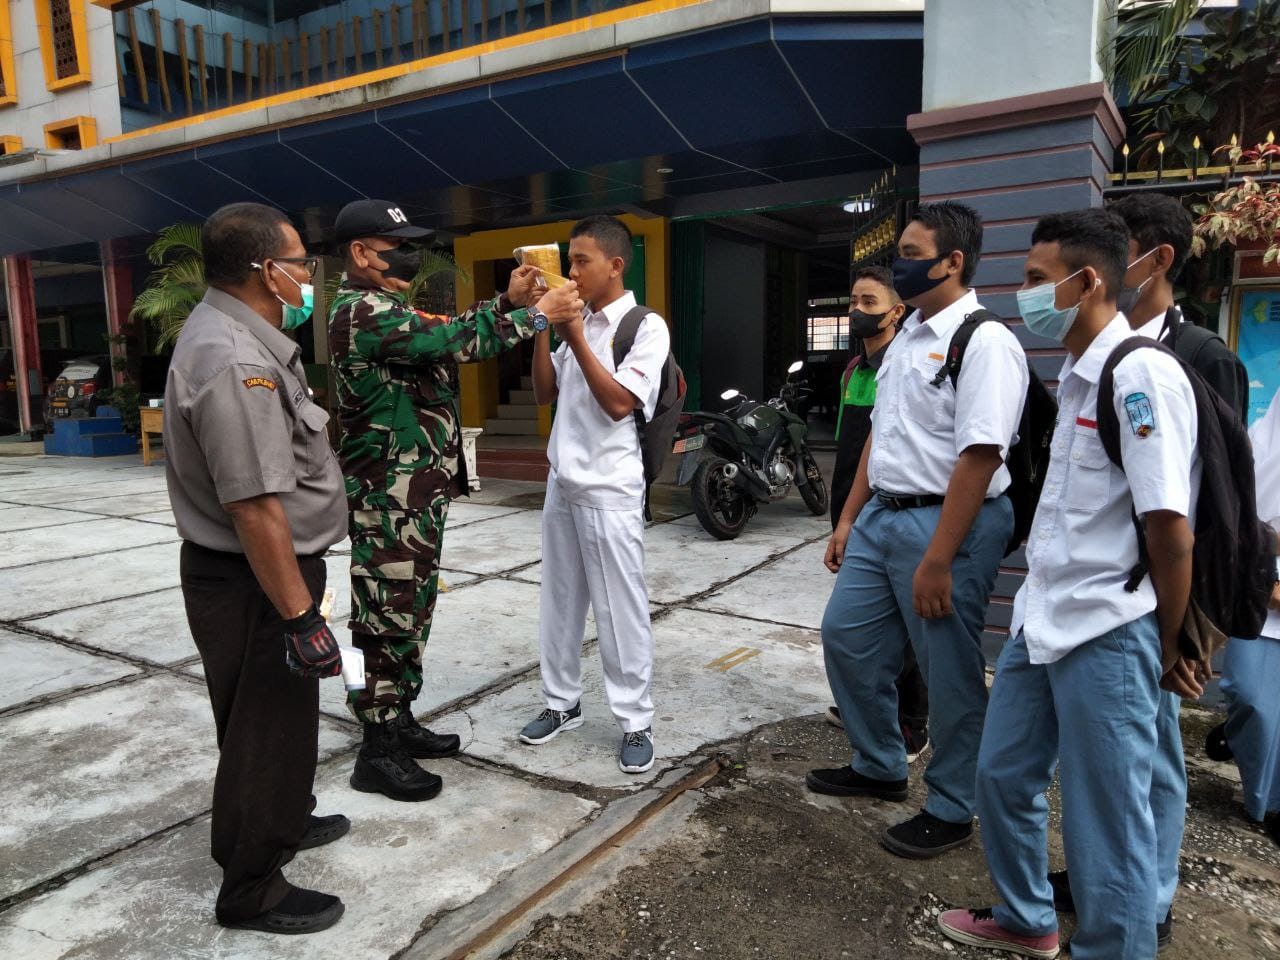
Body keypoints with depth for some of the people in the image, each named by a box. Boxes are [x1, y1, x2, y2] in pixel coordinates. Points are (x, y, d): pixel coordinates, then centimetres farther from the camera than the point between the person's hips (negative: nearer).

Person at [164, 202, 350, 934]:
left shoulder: (237, 335, 9)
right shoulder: (235, 362, -27)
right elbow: (255, 507, -30)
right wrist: (300, 616, -27)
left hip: (263, 571, 11)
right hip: (253, 582, -11)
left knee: (277, 718, 27)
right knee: (268, 726, 7)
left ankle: (281, 822, 50)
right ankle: (254, 892, 27)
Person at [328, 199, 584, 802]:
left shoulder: (385, 309, 18)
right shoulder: (363, 312, -16)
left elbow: (448, 336, 17)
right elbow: (454, 342, -22)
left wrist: (508, 300, 7)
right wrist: (538, 313, -16)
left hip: (417, 493, 10)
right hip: (389, 498, -10)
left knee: (410, 612, 16)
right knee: (386, 617, -3)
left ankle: (398, 722, 29)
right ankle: (377, 754, 8)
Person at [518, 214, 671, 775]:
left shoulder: (646, 325, -7)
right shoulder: (574, 325, 11)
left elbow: (619, 402, -16)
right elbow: (544, 393, 10)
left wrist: (575, 338, -15)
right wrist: (542, 328, -1)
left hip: (610, 491, -6)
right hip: (562, 483, 7)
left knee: (620, 609, 0)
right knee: (560, 601, 14)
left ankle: (635, 723, 12)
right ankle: (561, 703, 29)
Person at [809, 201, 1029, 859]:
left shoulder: (985, 343, -14)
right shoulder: (907, 337, 13)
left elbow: (979, 457, -22)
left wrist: (937, 561, -24)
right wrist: (848, 519, 16)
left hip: (946, 522, -9)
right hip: (882, 514, 9)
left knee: (950, 676, 6)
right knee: (845, 639, 16)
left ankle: (950, 810, 27)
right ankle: (878, 768, 38)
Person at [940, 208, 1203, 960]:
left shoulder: (1140, 374, -17)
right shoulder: (1076, 376, 11)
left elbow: (1171, 529, -18)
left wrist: (1167, 647, -8)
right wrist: (1043, 610, 15)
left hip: (1107, 635, -9)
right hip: (1042, 621, 9)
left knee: (1108, 821, 7)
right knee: (1003, 775, 20)